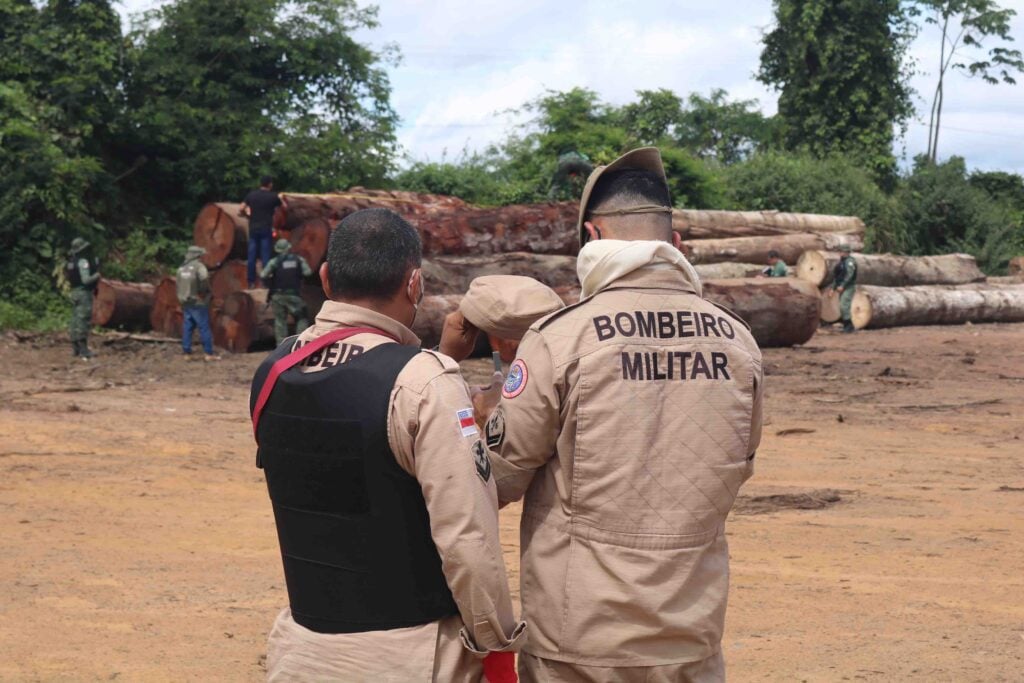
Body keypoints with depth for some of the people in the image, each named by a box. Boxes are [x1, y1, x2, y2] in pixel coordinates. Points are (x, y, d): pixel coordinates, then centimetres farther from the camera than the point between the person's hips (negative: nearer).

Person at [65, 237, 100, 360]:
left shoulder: (71, 262, 11)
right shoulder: (83, 261, -16)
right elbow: (86, 279, -21)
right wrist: (97, 275, -4)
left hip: (74, 292, 9)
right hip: (84, 293, -9)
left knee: (75, 320, 12)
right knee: (83, 321, -10)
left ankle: (75, 349, 16)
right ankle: (83, 350, -14)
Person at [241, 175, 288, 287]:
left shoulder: (251, 195, 4)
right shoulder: (273, 196, -3)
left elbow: (241, 210, 0)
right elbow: (285, 206, 6)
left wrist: (246, 214, 20)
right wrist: (282, 198, 22)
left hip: (253, 229, 3)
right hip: (266, 229, -3)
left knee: (252, 256, 5)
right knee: (265, 256, -2)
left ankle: (251, 282, 6)